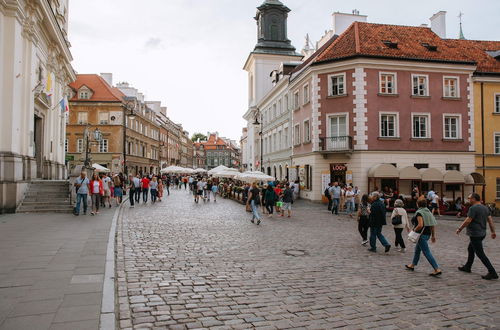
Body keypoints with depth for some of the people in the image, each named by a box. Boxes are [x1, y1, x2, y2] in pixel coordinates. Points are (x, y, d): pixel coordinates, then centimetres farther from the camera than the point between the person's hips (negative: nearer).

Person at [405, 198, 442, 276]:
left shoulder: (419, 213, -16)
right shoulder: (428, 212, 9)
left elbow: (420, 225, -28)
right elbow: (433, 225, 9)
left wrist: (414, 230, -12)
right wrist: (433, 235, 14)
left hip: (422, 234, -10)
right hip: (428, 234, 10)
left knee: (427, 252, -7)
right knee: (417, 249, 23)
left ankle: (437, 269, -10)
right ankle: (412, 265, 36)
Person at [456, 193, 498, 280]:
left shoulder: (473, 208, -18)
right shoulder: (485, 208, 9)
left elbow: (467, 221, -20)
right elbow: (490, 220, 9)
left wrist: (460, 229, -9)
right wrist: (493, 232, 12)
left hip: (475, 235, -10)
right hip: (482, 233, 10)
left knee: (480, 254, -5)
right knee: (470, 250, 24)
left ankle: (492, 273, -5)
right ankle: (467, 267, 36)